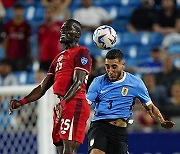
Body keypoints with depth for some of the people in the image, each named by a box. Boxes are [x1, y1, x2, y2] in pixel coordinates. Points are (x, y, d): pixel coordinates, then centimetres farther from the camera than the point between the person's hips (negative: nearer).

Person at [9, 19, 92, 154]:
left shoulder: (81, 53, -2)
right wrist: (22, 102, 11)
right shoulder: (59, 57, 26)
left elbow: (78, 83, -15)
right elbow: (42, 88, 25)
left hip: (74, 104, -9)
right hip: (61, 107, 9)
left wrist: (63, 102, -30)